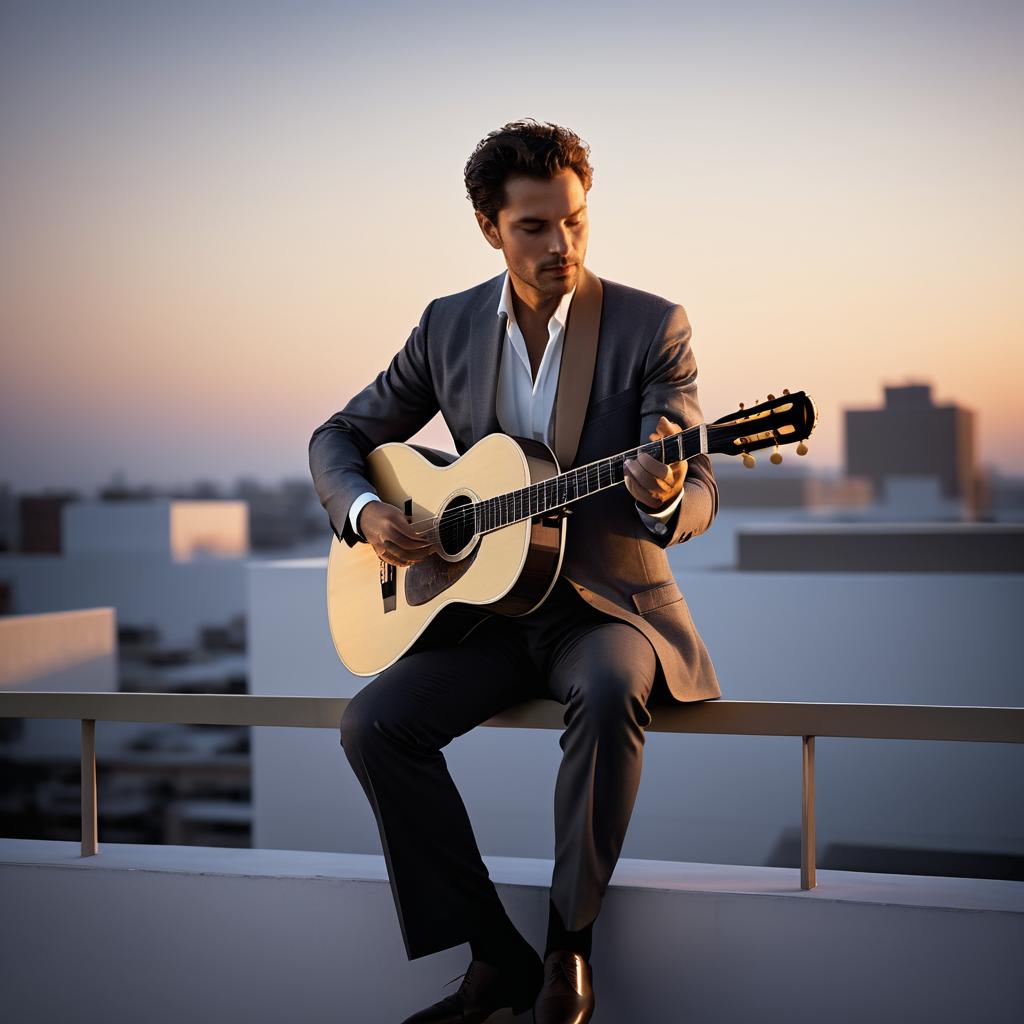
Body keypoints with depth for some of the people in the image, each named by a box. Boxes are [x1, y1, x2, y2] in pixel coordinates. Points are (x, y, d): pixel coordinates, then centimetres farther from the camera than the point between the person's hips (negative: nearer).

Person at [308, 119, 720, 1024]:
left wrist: (663, 497, -37)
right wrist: (365, 513, -8)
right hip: (484, 604, 3)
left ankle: (569, 946, -18)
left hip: (610, 603, -3)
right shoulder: (448, 327, 5)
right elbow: (339, 437, 14)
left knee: (611, 692, -37)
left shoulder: (653, 327, -5)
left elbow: (698, 493, -12)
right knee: (373, 723, -21)